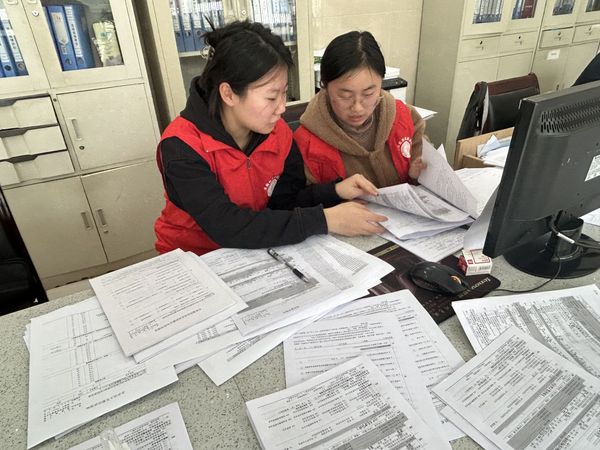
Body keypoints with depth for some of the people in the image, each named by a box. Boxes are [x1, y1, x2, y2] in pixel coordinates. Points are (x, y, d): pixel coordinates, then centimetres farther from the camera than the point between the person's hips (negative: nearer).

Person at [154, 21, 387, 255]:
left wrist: (335, 191, -18)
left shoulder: (278, 132, -7)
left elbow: (285, 201, -1)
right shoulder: (182, 146, -23)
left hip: (255, 251, 4)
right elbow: (229, 229, -30)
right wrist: (324, 220, -30)